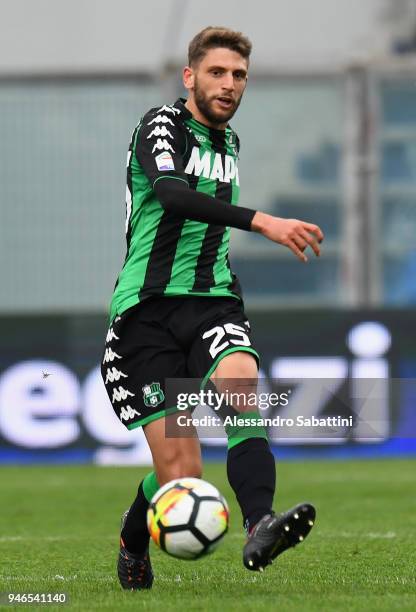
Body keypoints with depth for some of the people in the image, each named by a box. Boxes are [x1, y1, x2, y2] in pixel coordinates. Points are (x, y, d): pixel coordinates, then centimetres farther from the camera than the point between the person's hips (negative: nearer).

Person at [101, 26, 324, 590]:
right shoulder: (162, 125, -5)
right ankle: (132, 545, 25)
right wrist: (262, 222, -38)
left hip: (213, 301, 5)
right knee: (182, 474, -9)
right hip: (148, 310, -5)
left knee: (241, 383, -31)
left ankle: (259, 530, -50)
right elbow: (171, 191, -27)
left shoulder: (229, 141, 18)